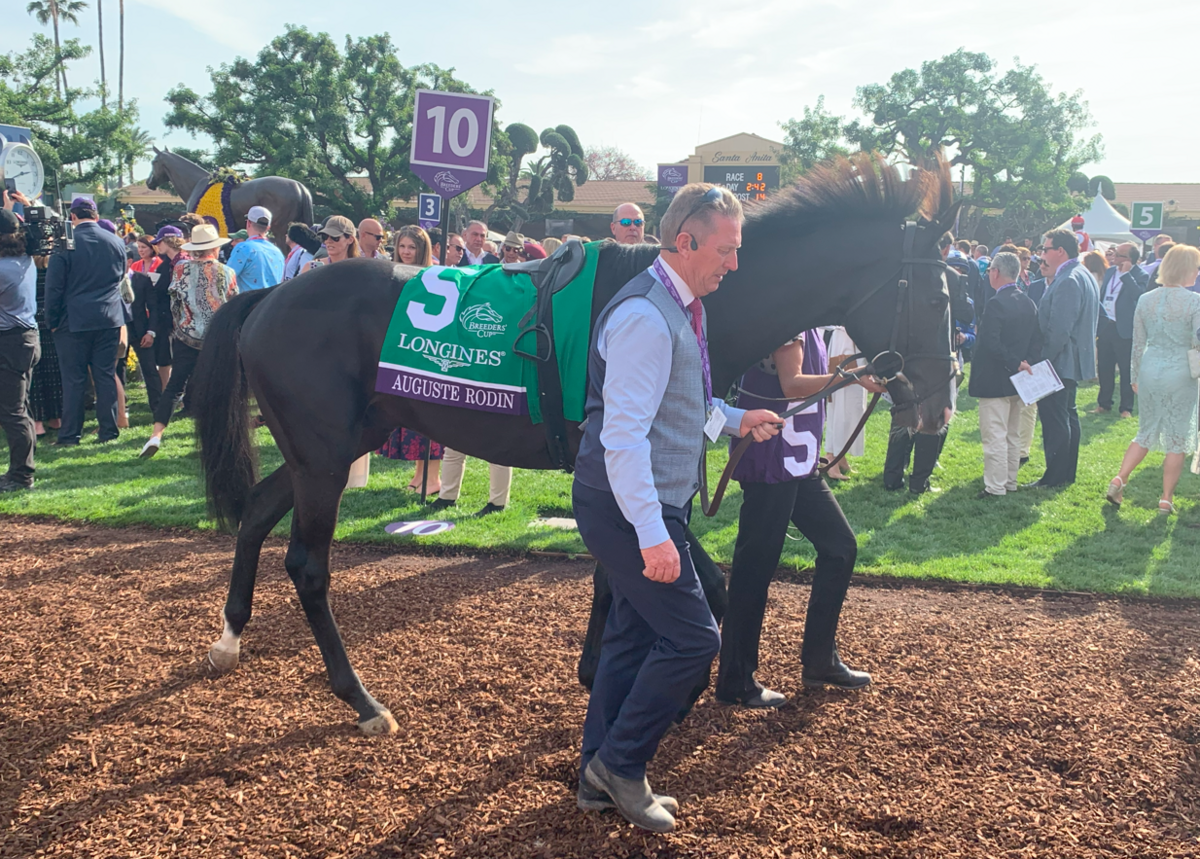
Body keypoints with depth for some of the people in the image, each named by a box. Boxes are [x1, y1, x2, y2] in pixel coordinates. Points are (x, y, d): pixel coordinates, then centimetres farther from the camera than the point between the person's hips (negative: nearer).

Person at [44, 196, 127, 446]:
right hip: (110, 319, 3)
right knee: (106, 376, 8)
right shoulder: (116, 242, 2)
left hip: (74, 321, -3)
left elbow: (54, 286, -7)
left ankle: (70, 434, 6)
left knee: (74, 380, 2)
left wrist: (52, 321, 2)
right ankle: (109, 430, 9)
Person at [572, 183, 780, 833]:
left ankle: (601, 775, 28)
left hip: (653, 503, 10)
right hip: (628, 506, -10)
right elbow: (624, 433, -26)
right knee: (693, 636, -6)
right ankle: (620, 763, 11)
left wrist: (736, 419, 12)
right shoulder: (645, 316, -21)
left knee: (635, 634, 16)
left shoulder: (681, 308, 11)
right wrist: (652, 534, -29)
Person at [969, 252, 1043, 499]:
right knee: (1012, 435, 18)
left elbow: (991, 344, -26)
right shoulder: (1029, 303, 7)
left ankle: (995, 488, -2)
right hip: (1017, 382, 9)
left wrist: (1016, 364, -18)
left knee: (994, 436, -4)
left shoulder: (996, 304, -19)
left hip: (994, 381, -9)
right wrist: (1026, 364, 2)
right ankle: (1010, 481, 26)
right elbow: (1037, 342, 8)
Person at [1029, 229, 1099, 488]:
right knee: (1067, 415, 17)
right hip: (1074, 361, 11)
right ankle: (1068, 473, 26)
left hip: (1060, 363, -11)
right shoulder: (1083, 275, 12)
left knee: (1055, 420, -5)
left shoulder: (1067, 281, -21)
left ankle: (1055, 477, 0)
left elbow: (1059, 329, -26)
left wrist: (1045, 361, -19)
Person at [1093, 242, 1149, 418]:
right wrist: (1097, 323, 11)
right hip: (1105, 325, 6)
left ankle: (1127, 408, 10)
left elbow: (1137, 294, -28)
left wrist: (1126, 273, -25)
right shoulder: (1110, 271, 11)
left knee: (1126, 370, 2)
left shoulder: (1140, 276, -10)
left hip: (1123, 329, -6)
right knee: (1104, 368, 13)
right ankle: (1104, 403, 24)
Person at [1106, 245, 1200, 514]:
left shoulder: (1145, 300, 2)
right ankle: (1167, 499, 12)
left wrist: (1135, 377, 16)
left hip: (1149, 370, 4)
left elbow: (1138, 344, 7)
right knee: (1177, 440, 8)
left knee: (1146, 433, 18)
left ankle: (1119, 479, 3)